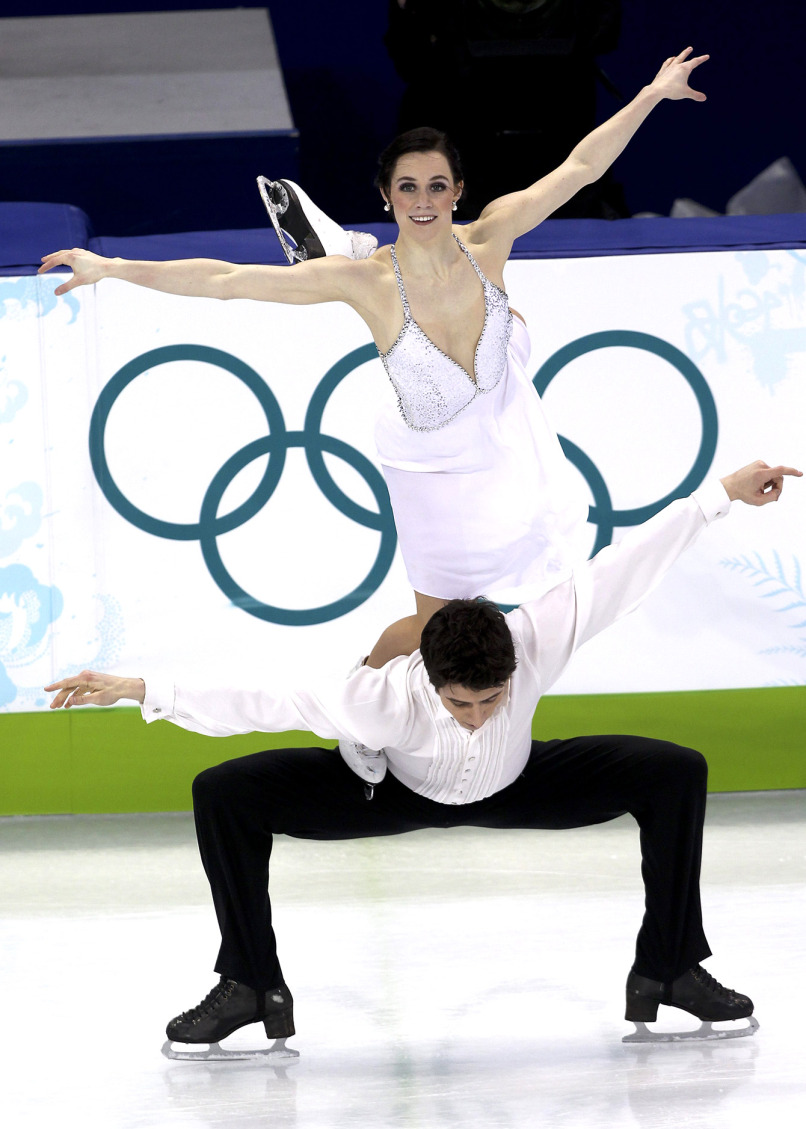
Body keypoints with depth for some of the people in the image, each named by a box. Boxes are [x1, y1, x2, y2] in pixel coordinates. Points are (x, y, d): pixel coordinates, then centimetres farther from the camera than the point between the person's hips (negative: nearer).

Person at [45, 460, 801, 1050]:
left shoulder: (538, 643, -40)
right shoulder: (382, 700, -43)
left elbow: (619, 571, -34)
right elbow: (258, 706, -37)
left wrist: (719, 496, -31)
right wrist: (139, 691, -40)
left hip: (513, 786, 2)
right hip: (397, 792, -2)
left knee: (674, 773, -17)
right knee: (224, 794, -24)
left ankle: (667, 969, 2)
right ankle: (251, 986, -4)